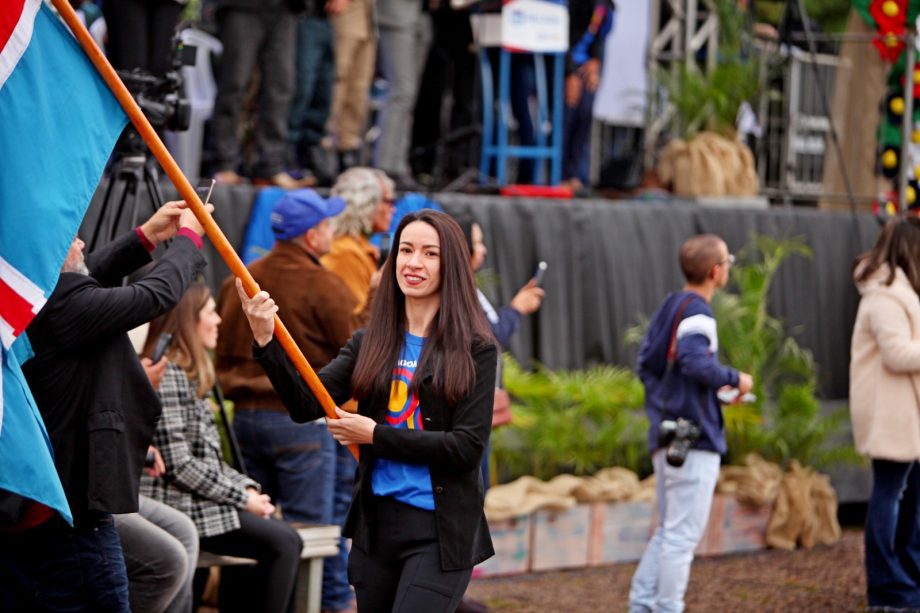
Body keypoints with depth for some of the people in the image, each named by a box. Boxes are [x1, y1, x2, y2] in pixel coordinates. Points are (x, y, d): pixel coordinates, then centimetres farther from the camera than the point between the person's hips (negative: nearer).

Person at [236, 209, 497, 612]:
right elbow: (307, 405, -4)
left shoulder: (474, 350, -5)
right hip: (376, 522, 5)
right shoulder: (370, 343, 7)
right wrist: (266, 340, -18)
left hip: (440, 531, -5)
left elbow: (468, 447, -12)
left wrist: (376, 435, -12)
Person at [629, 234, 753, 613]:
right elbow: (695, 361, -28)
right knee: (682, 534, -5)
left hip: (667, 437, 9)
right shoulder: (696, 313, -14)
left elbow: (646, 365, 16)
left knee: (668, 531, 17)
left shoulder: (669, 306, 13)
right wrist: (734, 380, -14)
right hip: (695, 440, -9)